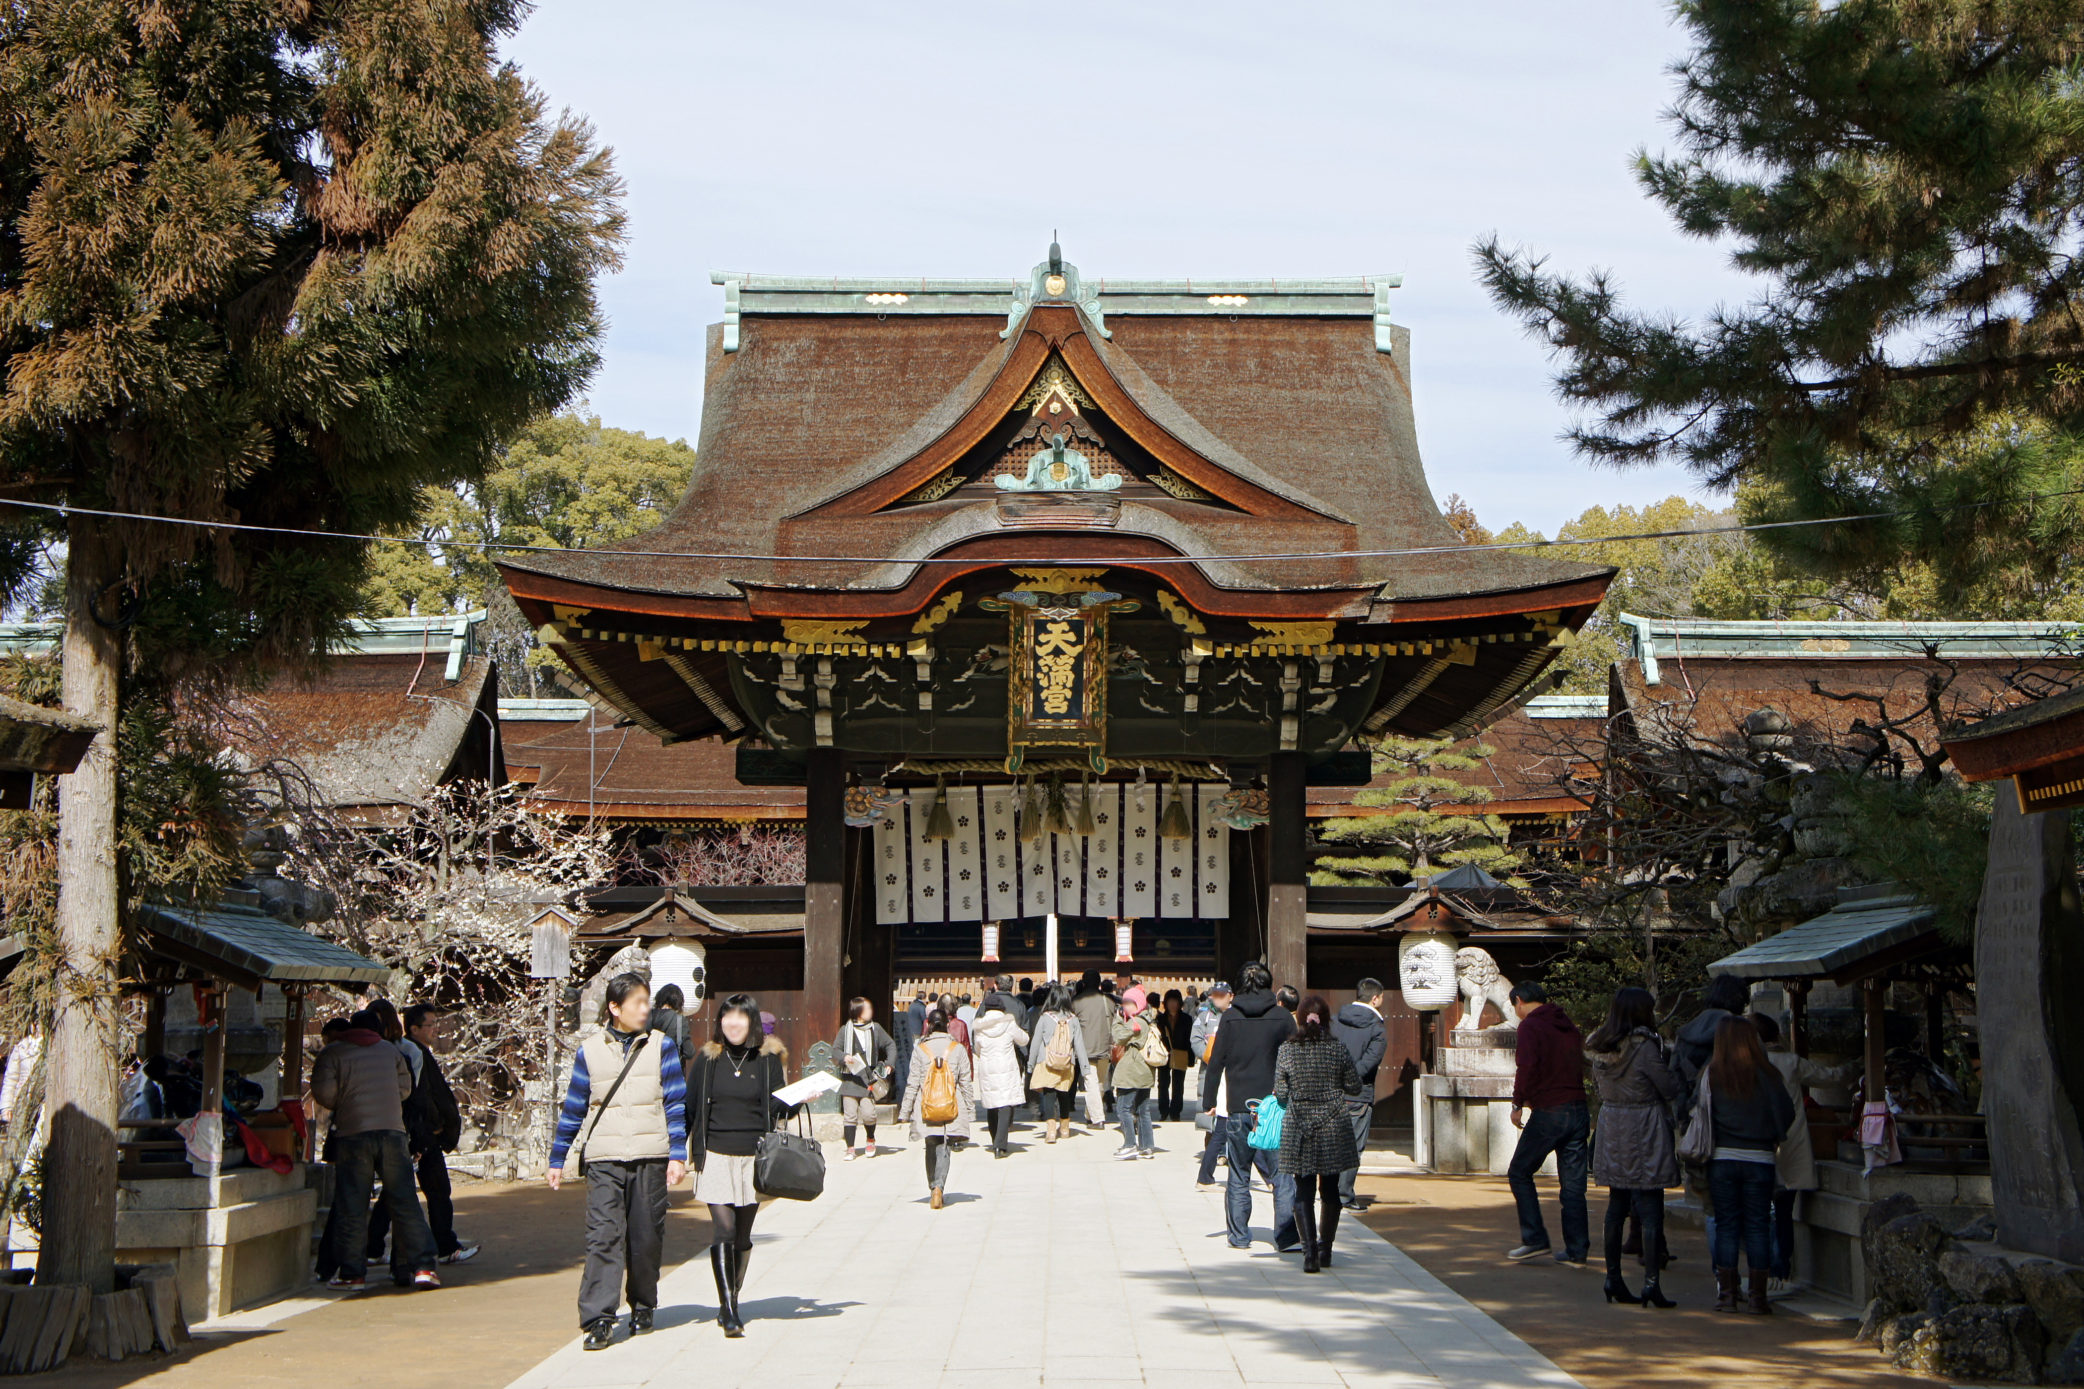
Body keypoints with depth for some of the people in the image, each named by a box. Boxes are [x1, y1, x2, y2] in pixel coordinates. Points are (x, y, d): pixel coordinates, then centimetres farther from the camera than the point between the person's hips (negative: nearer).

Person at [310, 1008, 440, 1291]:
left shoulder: (332, 1054, 3)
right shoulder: (391, 1051, 14)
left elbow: (324, 1091, -6)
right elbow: (405, 1088, 15)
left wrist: (340, 1107, 14)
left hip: (352, 1133, -2)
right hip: (392, 1130, 2)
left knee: (352, 1208, 4)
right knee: (405, 1203, 4)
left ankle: (351, 1273, 5)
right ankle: (422, 1267, 0)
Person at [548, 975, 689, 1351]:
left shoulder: (661, 1046, 5)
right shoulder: (590, 1051, 7)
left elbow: (676, 1104, 4)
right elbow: (573, 1108, 13)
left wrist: (677, 1155, -3)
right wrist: (557, 1159, 13)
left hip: (650, 1157, 0)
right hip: (603, 1160, 0)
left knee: (646, 1238, 5)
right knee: (603, 1236, -11)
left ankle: (642, 1308, 23)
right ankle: (599, 1319, -12)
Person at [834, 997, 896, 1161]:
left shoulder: (875, 1028, 8)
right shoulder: (845, 1030, 3)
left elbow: (890, 1045, 17)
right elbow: (835, 1049, 5)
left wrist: (890, 1064, 5)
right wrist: (844, 1057, -15)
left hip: (869, 1078, 0)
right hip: (850, 1078, 0)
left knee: (868, 1113, -9)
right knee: (849, 1115, -3)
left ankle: (870, 1139, 19)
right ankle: (850, 1149, 8)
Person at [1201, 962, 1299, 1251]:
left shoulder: (1230, 1018, 1)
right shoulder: (1283, 1018, 0)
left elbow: (1215, 1062, 0)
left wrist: (1209, 1102, 6)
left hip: (1238, 1108, 1)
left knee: (1238, 1176, 10)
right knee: (1282, 1175, 1)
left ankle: (1238, 1235, 12)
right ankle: (1287, 1235, -6)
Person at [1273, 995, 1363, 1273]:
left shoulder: (1286, 1050, -5)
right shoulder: (1338, 1050, -5)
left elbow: (1281, 1093, -3)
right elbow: (1354, 1087, 2)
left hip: (1299, 1129, -1)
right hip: (1334, 1127, 1)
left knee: (1303, 1192, 3)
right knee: (1330, 1190, 15)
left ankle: (1310, 1251, -11)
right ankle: (1325, 1250, 23)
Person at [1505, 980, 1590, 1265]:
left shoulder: (1530, 1026, -6)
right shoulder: (1568, 1025, 17)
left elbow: (1527, 1067, -17)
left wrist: (1518, 1104, -8)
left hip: (1548, 1113, -7)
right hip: (1579, 1110, 7)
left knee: (1519, 1174, 7)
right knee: (1573, 1184, 8)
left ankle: (1535, 1239, 1)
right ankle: (1576, 1250, 7)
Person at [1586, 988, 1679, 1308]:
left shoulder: (1599, 1048, 4)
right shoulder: (1645, 1046, -16)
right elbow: (1670, 1089, -11)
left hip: (1612, 1136, 6)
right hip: (1644, 1136, -6)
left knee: (1616, 1206, 14)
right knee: (1650, 1209, -4)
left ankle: (1613, 1279, 17)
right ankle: (1651, 1282, -9)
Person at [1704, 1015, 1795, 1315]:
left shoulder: (1712, 1073, -3)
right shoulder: (1765, 1073, -3)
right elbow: (1787, 1112, 0)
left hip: (1721, 1158, 0)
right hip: (1759, 1159, 0)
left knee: (1726, 1225, 6)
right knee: (1758, 1226, 4)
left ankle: (1726, 1293, 6)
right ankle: (1758, 1296, 5)